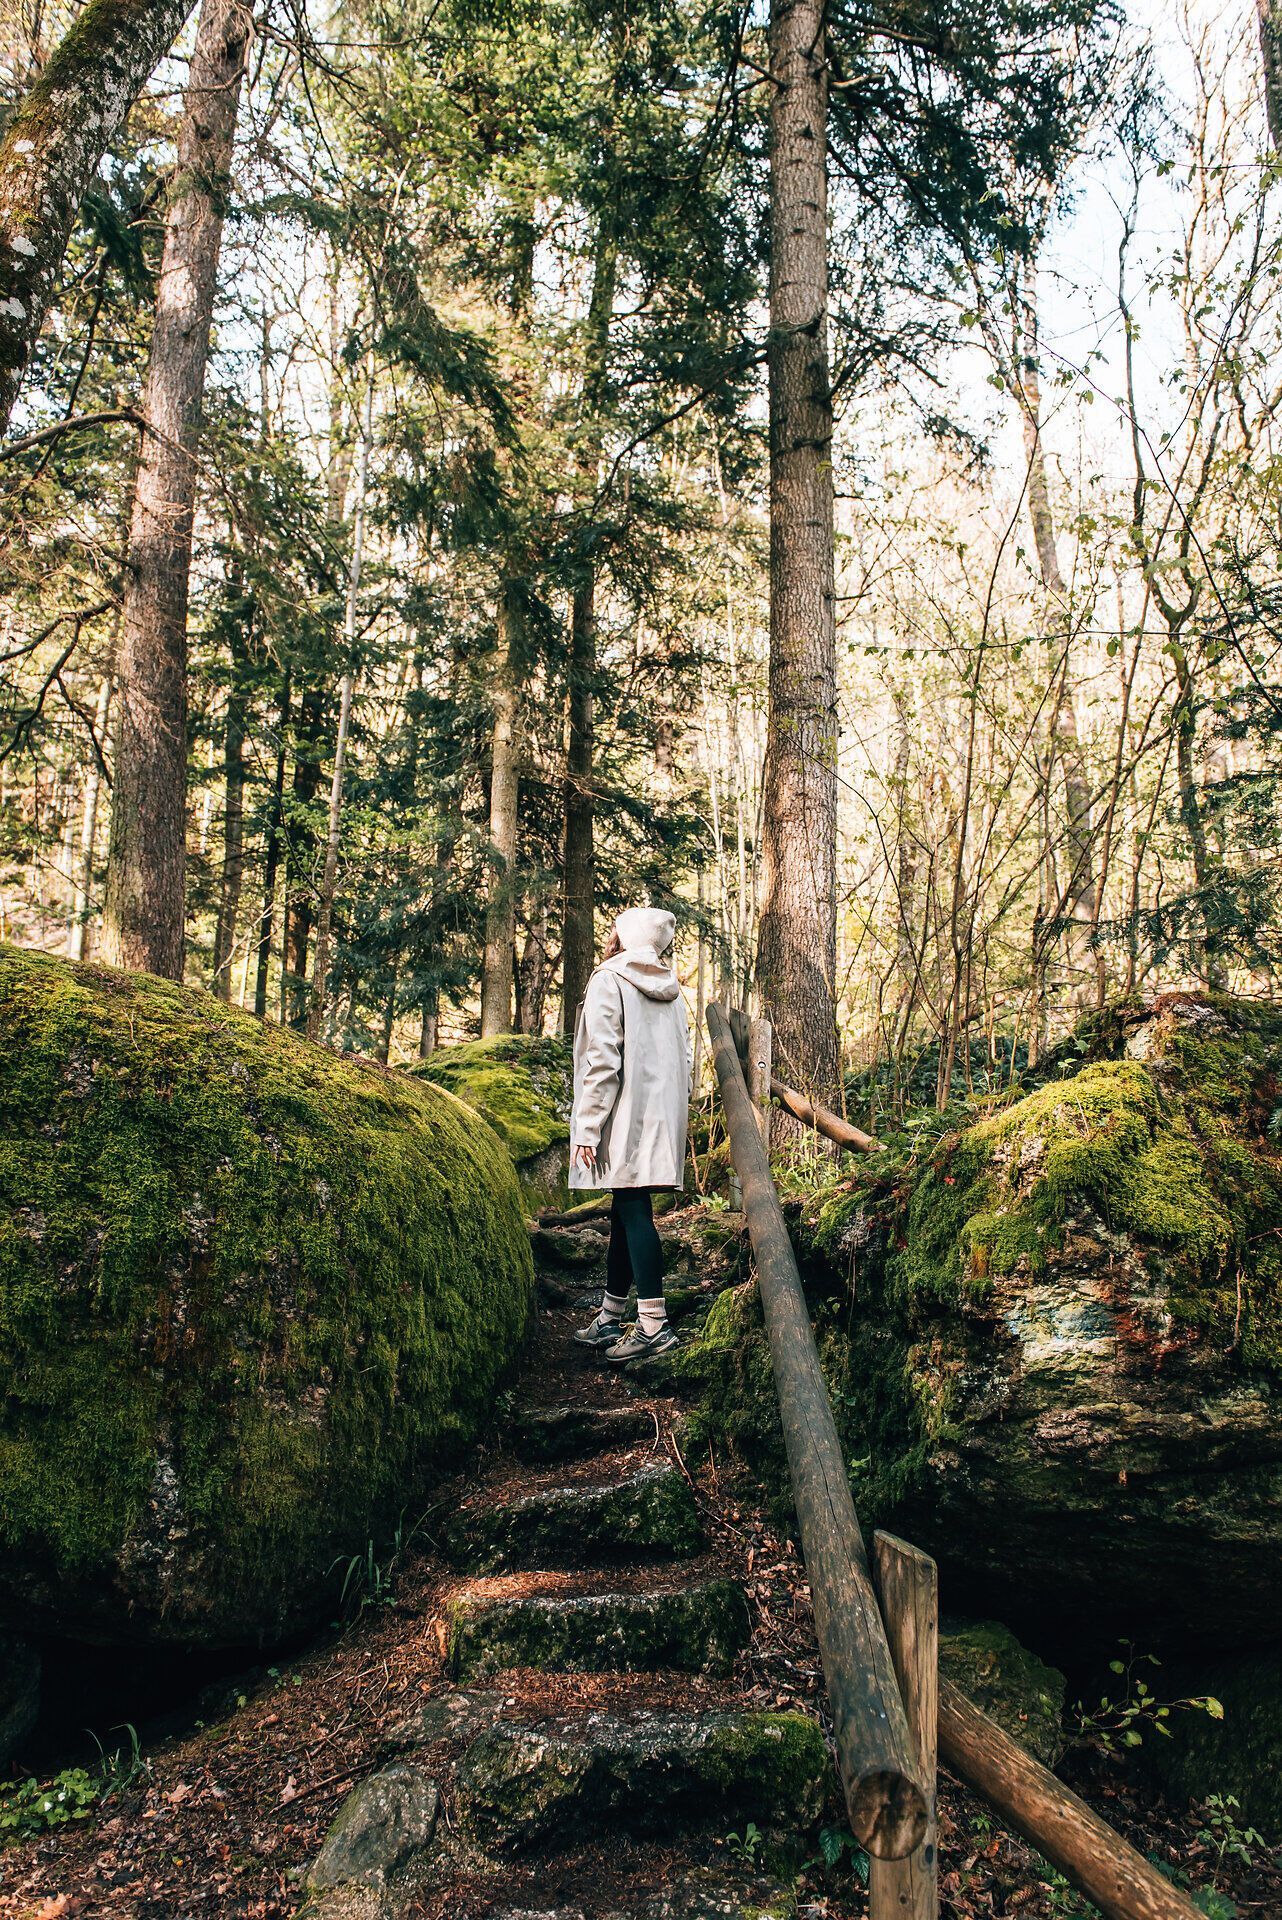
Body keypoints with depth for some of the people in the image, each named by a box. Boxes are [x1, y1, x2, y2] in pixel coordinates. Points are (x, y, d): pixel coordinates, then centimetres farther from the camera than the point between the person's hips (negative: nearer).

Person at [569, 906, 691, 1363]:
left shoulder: (608, 981, -7)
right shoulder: (670, 991, 16)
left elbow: (602, 1060, -15)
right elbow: (684, 1060, 16)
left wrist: (586, 1128, -14)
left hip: (627, 1118, -8)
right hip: (662, 1119, 8)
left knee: (633, 1213, -8)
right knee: (625, 1213, 12)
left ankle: (654, 1325, -10)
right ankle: (609, 1321, 20)